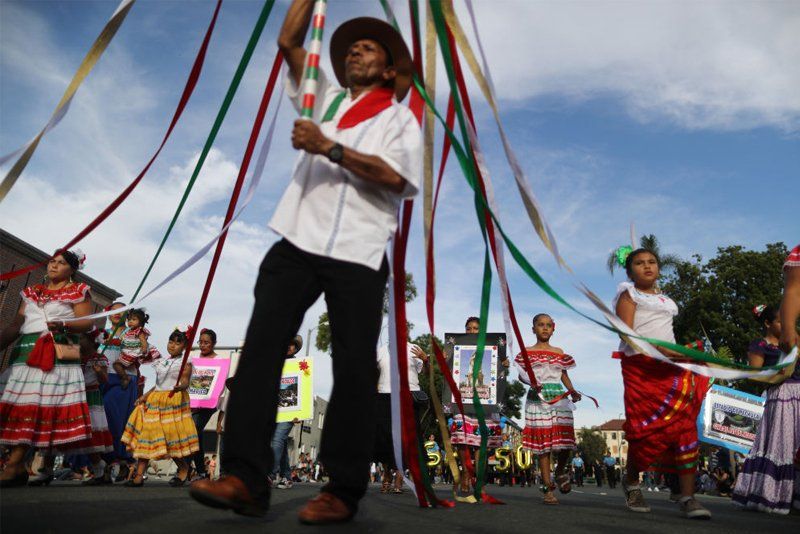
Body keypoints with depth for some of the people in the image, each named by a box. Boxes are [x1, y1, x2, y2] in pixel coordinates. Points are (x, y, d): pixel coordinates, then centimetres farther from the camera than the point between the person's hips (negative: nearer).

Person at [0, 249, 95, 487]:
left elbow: (87, 323, -4)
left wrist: (64, 325, -22)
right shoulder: (31, 292, 22)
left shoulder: (78, 291, 6)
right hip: (25, 351, 6)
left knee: (45, 405, -14)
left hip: (57, 355, -6)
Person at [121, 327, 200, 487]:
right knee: (145, 437, 2)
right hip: (155, 402, 7)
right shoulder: (161, 362, 15)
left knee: (172, 438, -5)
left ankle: (184, 468, 18)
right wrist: (145, 396, 17)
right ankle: (139, 476, 8)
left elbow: (185, 382, -19)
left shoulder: (185, 364, -5)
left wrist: (179, 387, -41)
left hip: (174, 402, -6)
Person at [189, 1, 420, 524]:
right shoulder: (327, 99, 26)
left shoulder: (400, 118, 11)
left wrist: (329, 148, -12)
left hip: (358, 255, -4)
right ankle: (245, 478, -8)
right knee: (261, 348, -9)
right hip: (298, 243, 4)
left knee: (353, 371, -4)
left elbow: (394, 175, -8)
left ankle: (343, 491, 4)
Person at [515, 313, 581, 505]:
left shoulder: (559, 352, 17)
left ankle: (560, 472, 27)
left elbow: (564, 375, 17)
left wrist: (572, 391, 0)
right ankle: (548, 488, 5)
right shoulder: (527, 352, 7)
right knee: (543, 444, -4)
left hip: (559, 398, 3)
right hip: (538, 399, -3)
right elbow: (521, 374, 2)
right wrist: (531, 382, -19)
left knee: (566, 442, -5)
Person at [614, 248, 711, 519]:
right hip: (641, 365, -5)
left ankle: (688, 497, -7)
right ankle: (631, 481, 15)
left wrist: (683, 354, 7)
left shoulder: (665, 299, 26)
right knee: (646, 428, -8)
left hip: (670, 366, 6)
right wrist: (660, 350, -21)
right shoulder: (629, 296, 5)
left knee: (684, 426, -8)